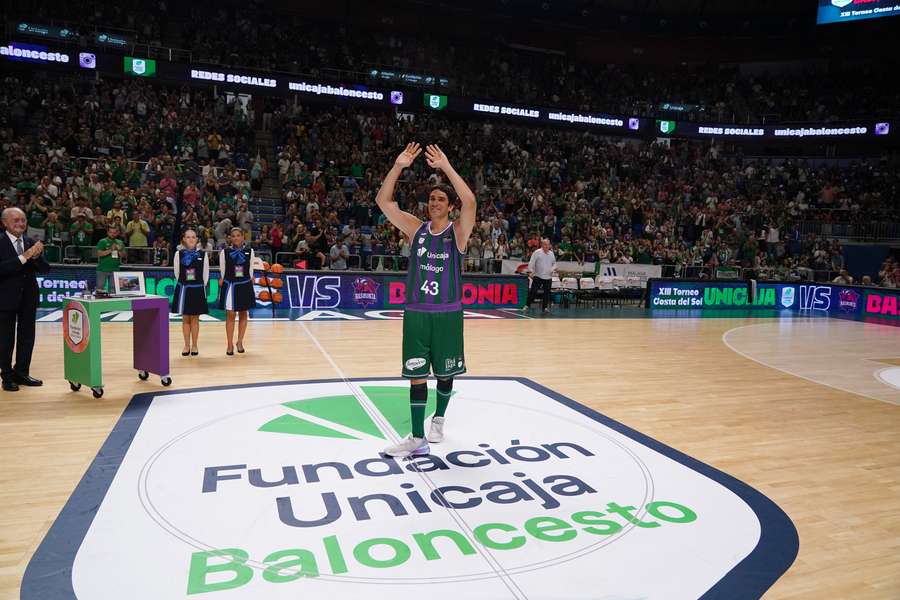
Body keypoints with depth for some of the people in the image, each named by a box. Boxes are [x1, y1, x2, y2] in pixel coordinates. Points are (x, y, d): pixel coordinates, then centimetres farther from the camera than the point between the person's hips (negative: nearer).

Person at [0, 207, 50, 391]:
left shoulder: (31, 243, 5)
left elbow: (45, 269, 1)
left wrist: (36, 256, -18)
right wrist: (24, 257, -28)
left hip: (29, 297, 5)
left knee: (27, 337, 11)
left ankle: (21, 373, 23)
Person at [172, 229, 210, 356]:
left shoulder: (202, 254, -1)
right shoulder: (179, 254, 0)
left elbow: (205, 273, 4)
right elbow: (177, 273, 6)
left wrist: (202, 286, 4)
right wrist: (183, 284, 8)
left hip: (198, 289, 0)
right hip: (183, 288, 1)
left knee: (195, 318, 5)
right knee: (185, 318, 6)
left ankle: (194, 345, 14)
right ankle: (187, 345, 14)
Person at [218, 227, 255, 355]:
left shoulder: (249, 251, 1)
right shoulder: (225, 252, -2)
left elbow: (250, 270, 8)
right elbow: (223, 271, 4)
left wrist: (250, 280, 8)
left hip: (245, 285, 2)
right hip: (230, 285, -2)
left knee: (243, 314, 9)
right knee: (230, 315, 0)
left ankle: (240, 342, 23)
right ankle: (230, 345, 7)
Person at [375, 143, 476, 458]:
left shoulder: (458, 231, -4)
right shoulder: (416, 228, 3)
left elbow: (470, 202, -24)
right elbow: (383, 201, -5)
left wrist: (446, 167, -26)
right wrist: (398, 166, -15)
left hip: (448, 314, -1)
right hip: (416, 313, 2)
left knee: (445, 373, 13)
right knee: (416, 375, 0)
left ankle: (439, 418, 38)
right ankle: (418, 439, 6)